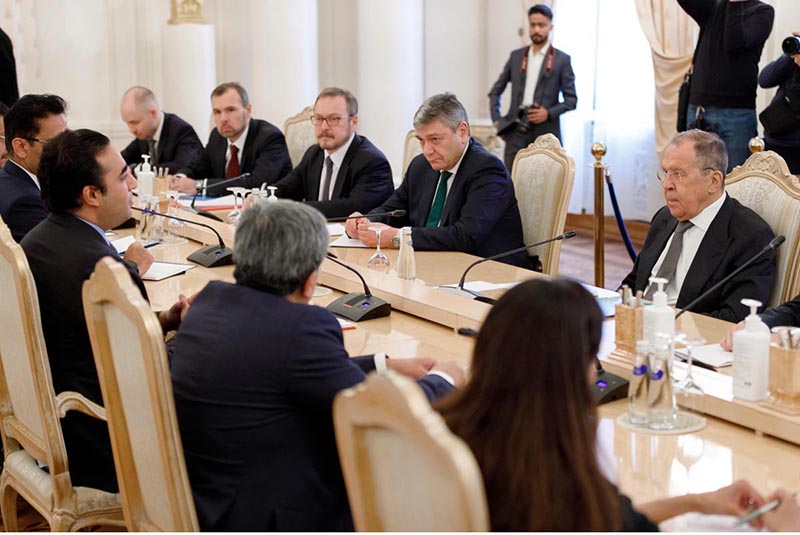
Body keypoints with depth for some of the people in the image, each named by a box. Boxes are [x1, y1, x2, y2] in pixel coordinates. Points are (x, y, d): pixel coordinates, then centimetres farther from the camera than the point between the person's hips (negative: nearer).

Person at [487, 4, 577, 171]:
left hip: (545, 132, -2)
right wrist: (497, 120, 7)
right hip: (516, 131, 3)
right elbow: (495, 91, 18)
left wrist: (549, 113, -12)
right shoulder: (516, 56, 13)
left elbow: (571, 99, 3)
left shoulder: (562, 60, 3)